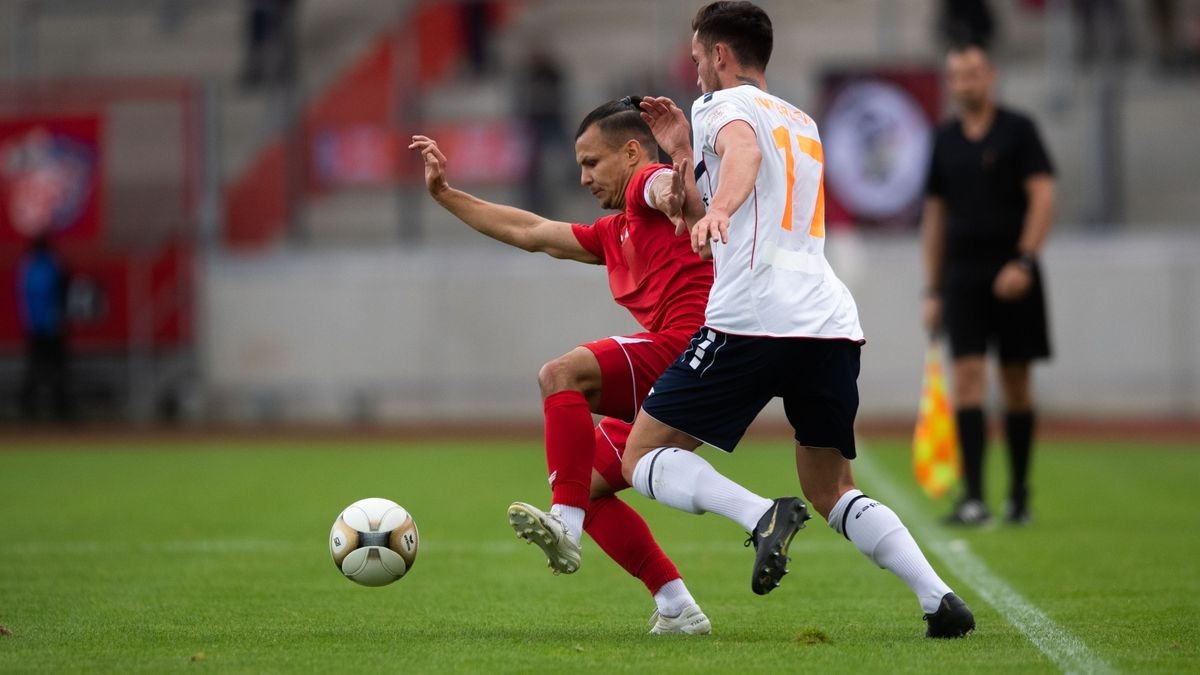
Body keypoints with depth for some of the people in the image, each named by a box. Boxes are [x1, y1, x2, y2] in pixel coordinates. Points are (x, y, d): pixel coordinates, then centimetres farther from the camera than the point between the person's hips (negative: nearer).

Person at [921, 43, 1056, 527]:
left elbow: (1043, 197, -7)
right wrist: (933, 291, 12)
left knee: (1015, 382, 4)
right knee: (967, 374, -11)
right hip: (962, 277, 2)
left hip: (1012, 275, -2)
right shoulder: (944, 141, 11)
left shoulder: (1018, 130, -1)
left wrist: (1023, 260, -18)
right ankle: (973, 497, -15)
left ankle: (1019, 494, 16)